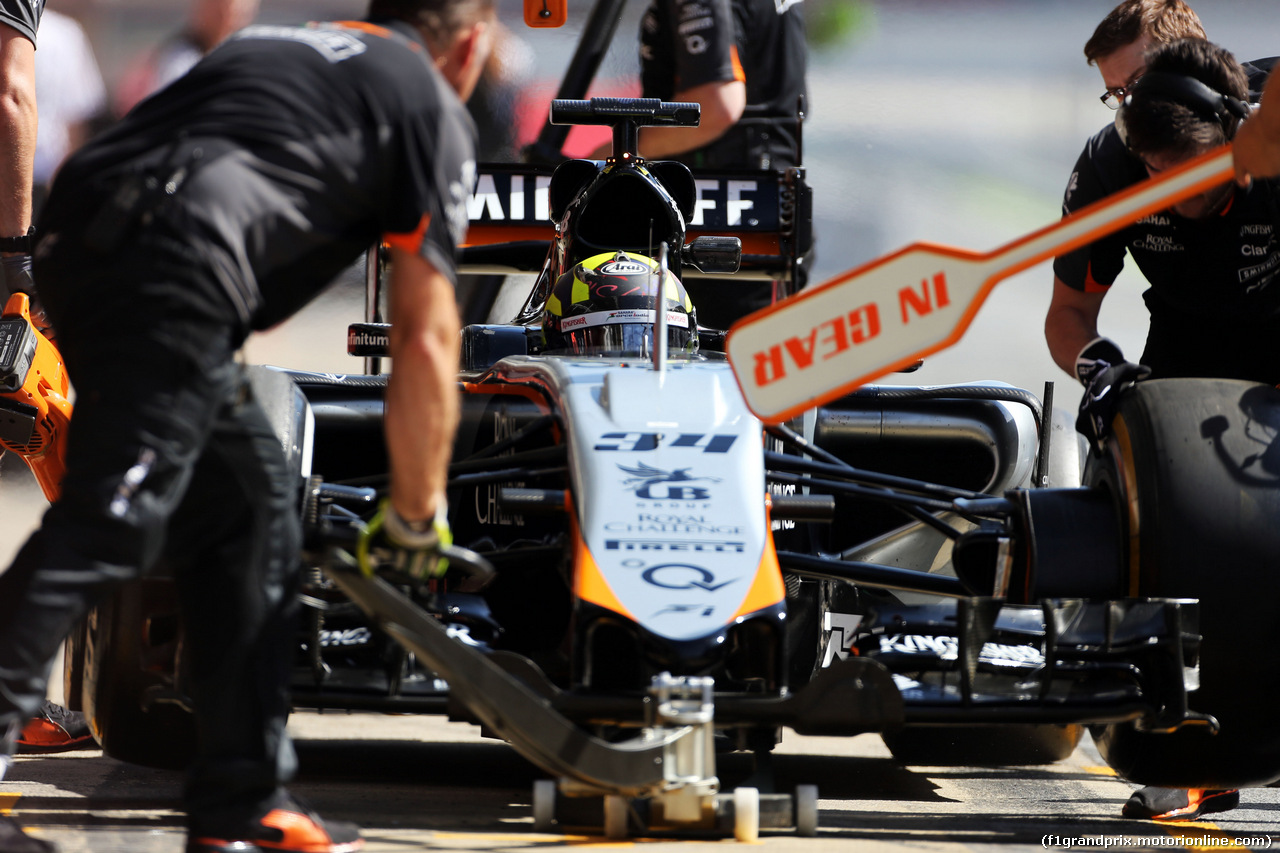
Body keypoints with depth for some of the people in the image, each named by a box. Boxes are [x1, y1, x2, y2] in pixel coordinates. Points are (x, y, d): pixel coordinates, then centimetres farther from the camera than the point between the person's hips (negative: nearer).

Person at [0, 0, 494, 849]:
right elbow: (426, 343, 11)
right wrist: (417, 514, 22)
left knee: (247, 507, 17)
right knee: (108, 523, -13)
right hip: (172, 267, -8)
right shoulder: (433, 108, 14)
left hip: (77, 237, 8)